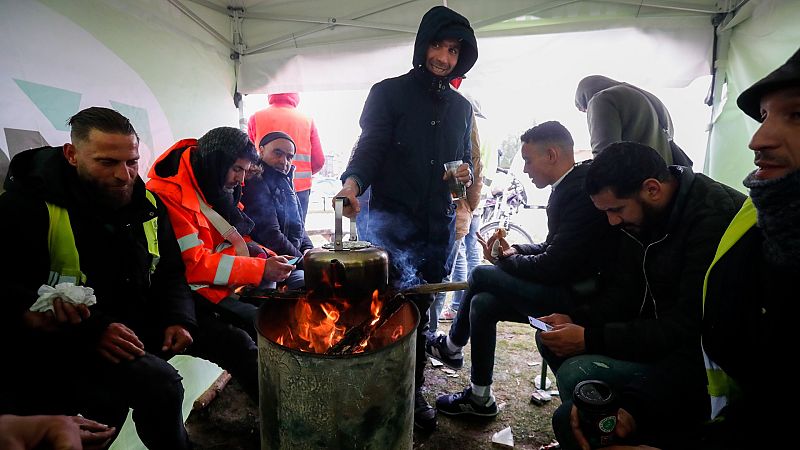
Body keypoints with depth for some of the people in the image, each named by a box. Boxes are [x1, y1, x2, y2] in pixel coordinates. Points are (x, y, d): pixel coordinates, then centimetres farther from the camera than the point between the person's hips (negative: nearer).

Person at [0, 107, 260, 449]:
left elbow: (171, 272, 11)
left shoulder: (146, 203, 2)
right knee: (159, 382, -30)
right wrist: (91, 331, -28)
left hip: (144, 321, 6)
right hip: (73, 339, -6)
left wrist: (179, 318, -7)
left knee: (234, 341, 2)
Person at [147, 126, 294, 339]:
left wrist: (269, 258, -1)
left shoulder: (219, 191, 9)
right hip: (199, 289, -8)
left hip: (235, 285, 9)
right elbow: (193, 264, -22)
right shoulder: (169, 195, -17)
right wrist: (261, 269, -22)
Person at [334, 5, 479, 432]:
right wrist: (353, 181, -27)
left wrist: (467, 174, 1)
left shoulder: (461, 107, 17)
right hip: (393, 218, -4)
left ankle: (413, 390, 24)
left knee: (420, 306, 10)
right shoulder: (389, 92, 2)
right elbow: (369, 148, -7)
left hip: (439, 222, 5)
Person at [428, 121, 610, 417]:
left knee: (481, 276, -12)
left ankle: (451, 347, 16)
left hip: (574, 298, -9)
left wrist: (503, 261, -8)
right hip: (565, 286, 9)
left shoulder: (581, 192, -23)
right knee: (482, 302, 2)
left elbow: (553, 266, -24)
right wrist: (515, 252, 1)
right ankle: (479, 398, 16)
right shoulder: (569, 186, 8)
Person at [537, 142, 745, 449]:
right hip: (657, 332, 9)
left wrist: (591, 339, -25)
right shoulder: (642, 215, 2)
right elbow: (624, 294, 8)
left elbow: (689, 328, -26)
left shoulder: (714, 217, -24)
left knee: (577, 375, -26)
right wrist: (574, 319, -9)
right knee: (550, 339, 4)